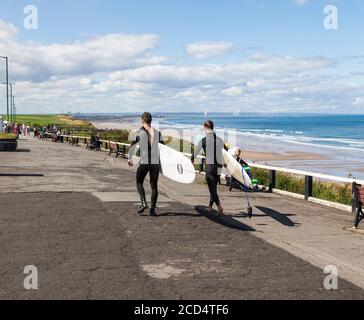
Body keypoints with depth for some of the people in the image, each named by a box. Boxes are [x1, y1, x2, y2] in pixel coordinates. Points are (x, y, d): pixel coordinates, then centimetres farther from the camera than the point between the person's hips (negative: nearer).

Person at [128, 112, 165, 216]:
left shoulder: (139, 133, -3)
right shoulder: (157, 133, 6)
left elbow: (132, 147, -5)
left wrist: (130, 159, 7)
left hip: (144, 162, -2)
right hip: (156, 162, 2)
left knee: (139, 182, 16)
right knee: (154, 186, 9)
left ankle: (144, 202, -2)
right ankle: (152, 209, 4)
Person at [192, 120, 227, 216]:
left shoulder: (204, 140, -6)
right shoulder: (220, 140, 7)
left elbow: (196, 151, 6)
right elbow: (227, 151, 19)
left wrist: (192, 160, 25)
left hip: (209, 166, -5)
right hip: (219, 166, 5)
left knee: (212, 189, -5)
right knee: (214, 187, 19)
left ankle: (219, 206, -23)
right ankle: (210, 206, 28)